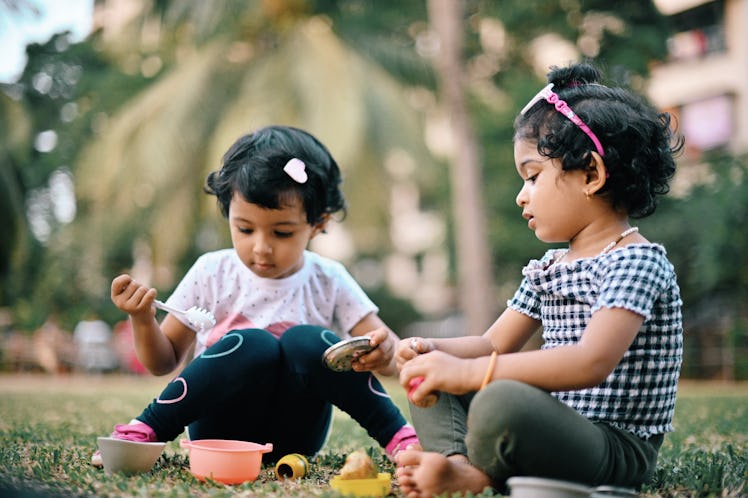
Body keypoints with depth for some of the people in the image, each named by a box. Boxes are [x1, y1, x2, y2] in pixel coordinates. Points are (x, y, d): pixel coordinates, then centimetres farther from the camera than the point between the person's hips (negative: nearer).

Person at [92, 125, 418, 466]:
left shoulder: (328, 282, -1)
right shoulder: (212, 273, -1)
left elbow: (393, 358, -4)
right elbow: (162, 363, 6)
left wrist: (385, 352, -28)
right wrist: (142, 320, -14)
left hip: (294, 436, 1)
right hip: (219, 435, 0)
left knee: (306, 341, -29)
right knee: (251, 344, -31)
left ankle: (399, 437, -20)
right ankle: (143, 432, -22)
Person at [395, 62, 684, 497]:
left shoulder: (636, 261, -15)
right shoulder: (547, 269, 15)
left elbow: (592, 363, -29)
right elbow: (494, 345, 19)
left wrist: (468, 371, -32)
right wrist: (432, 350, -3)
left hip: (617, 448, -10)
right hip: (550, 427, 10)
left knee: (501, 402, -38)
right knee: (428, 386, 10)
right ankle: (458, 461, -17)